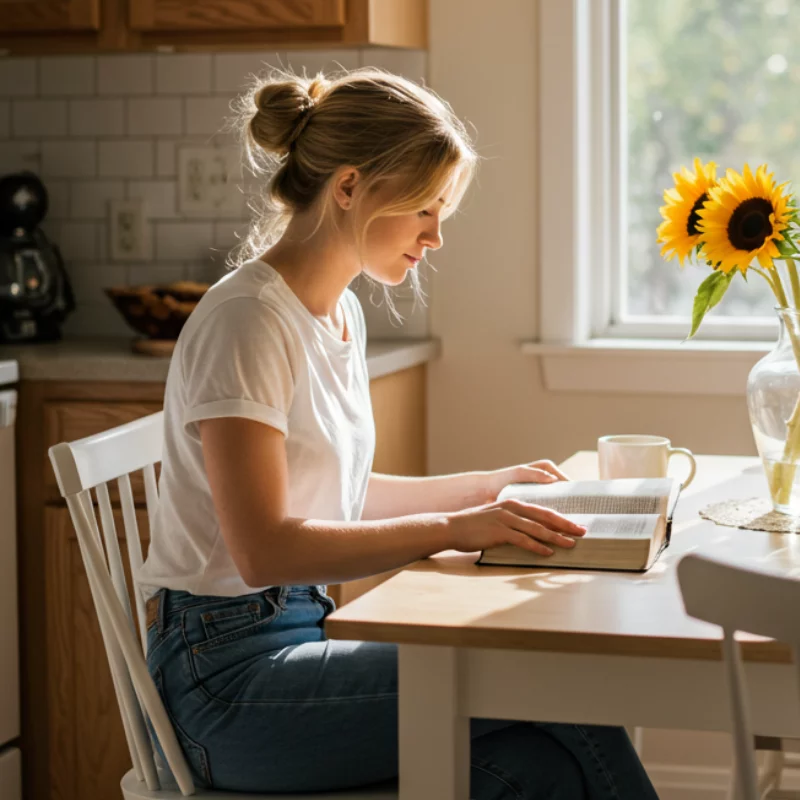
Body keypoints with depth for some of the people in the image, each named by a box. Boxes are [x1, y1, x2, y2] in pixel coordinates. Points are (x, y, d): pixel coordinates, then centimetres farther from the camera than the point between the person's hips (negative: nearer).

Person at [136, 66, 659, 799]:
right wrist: (450, 529, -23)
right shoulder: (247, 321, -16)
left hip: (311, 627, 8)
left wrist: (487, 488, 15)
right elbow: (264, 549, -22)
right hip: (235, 673, -8)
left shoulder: (342, 313, 13)